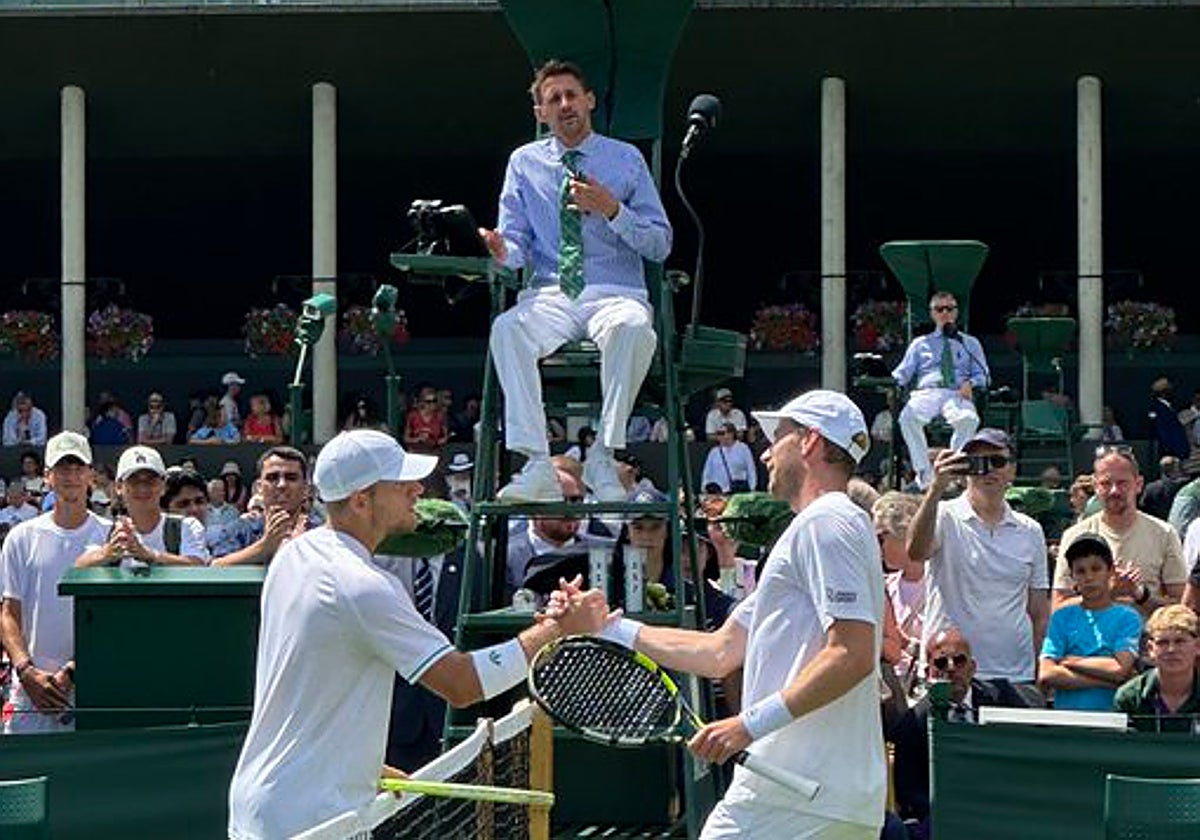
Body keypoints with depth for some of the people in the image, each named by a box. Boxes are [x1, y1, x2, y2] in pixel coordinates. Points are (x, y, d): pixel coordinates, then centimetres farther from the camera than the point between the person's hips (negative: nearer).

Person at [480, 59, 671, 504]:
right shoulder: (525, 163, 15)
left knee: (633, 328, -38)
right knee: (507, 329, -33)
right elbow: (517, 239, 9)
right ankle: (537, 466, -35)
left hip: (615, 294, -1)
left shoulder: (626, 159, 10)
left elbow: (660, 245, 6)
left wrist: (613, 211, -10)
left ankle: (603, 458, -30)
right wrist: (503, 251, -16)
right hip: (549, 295, 1)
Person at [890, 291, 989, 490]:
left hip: (957, 394, 0)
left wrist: (971, 383, -7)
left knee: (969, 419, -39)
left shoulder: (971, 343, 26)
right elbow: (902, 373, 16)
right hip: (926, 393, 0)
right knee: (908, 417, -37)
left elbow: (982, 375, 17)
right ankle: (924, 475, -31)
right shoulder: (920, 344, 26)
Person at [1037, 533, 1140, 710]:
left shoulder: (1127, 617, 8)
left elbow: (1120, 669, -7)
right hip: (1066, 713, 1)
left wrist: (1071, 661, 1)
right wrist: (1107, 680, -5)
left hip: (1111, 711, -1)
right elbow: (1046, 676, 0)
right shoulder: (1062, 617, 12)